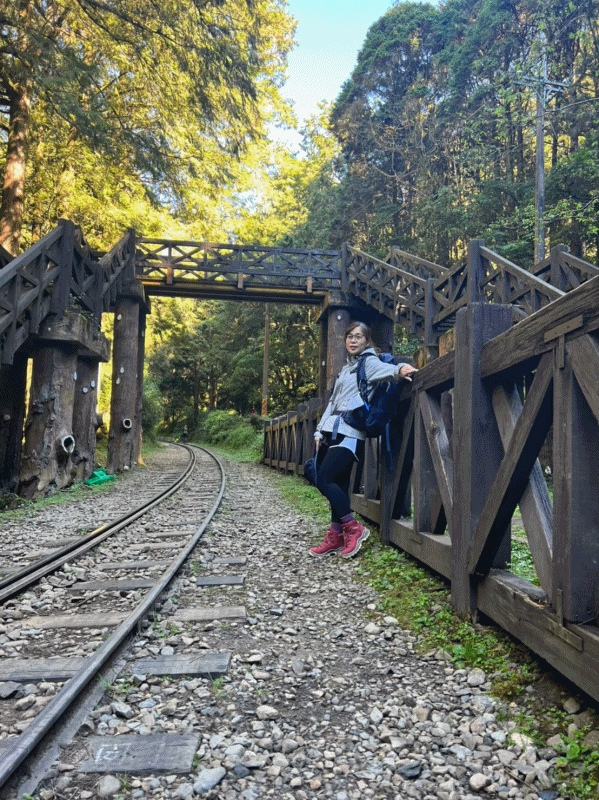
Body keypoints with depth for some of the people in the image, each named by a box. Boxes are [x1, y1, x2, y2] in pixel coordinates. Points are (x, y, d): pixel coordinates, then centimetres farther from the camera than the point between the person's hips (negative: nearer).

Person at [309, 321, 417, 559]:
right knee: (338, 484, 7)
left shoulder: (369, 362, 2)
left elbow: (385, 369, -21)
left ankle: (353, 528, -4)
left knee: (324, 480, -15)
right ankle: (336, 537, 13)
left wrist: (399, 370, -45)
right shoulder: (346, 369, 27)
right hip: (333, 431, 8)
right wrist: (320, 431, 20)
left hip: (350, 433, -8)